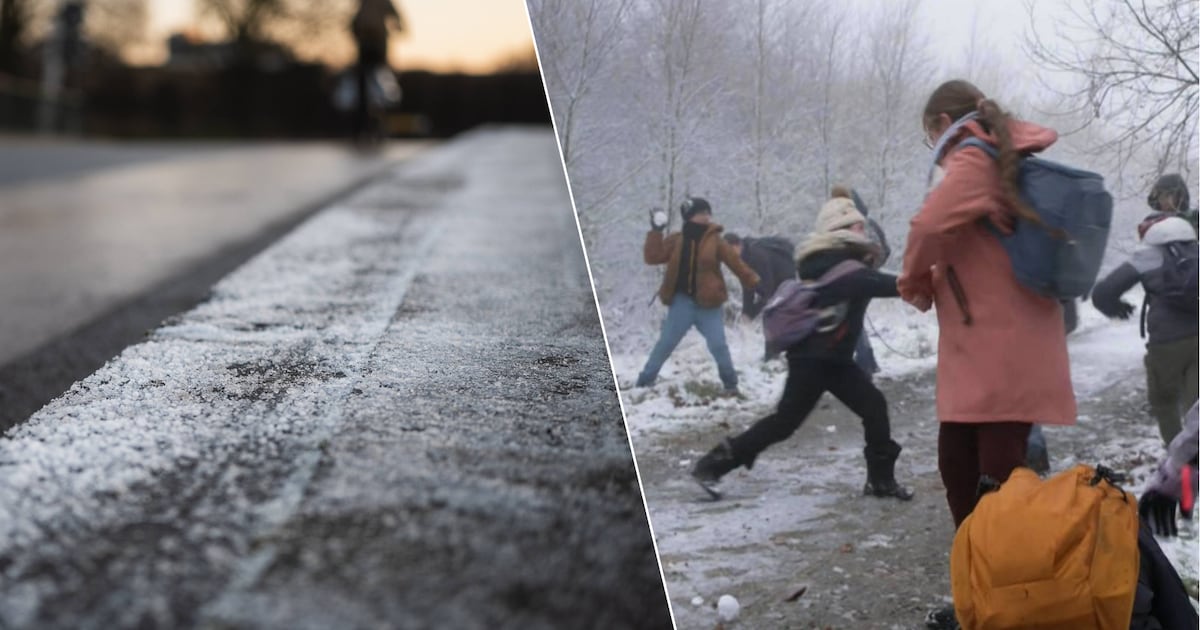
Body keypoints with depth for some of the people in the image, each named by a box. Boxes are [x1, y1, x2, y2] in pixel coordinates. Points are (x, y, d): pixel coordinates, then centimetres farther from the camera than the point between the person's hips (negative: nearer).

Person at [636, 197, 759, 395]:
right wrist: (656, 232, -9)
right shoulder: (676, 240, 4)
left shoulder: (714, 240, 1)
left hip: (708, 303, -1)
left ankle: (730, 383, 14)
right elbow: (653, 257, -3)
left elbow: (735, 262, 0)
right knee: (665, 343, 3)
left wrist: (755, 283, -5)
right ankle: (645, 381, 13)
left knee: (718, 345, -3)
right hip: (682, 301, 1)